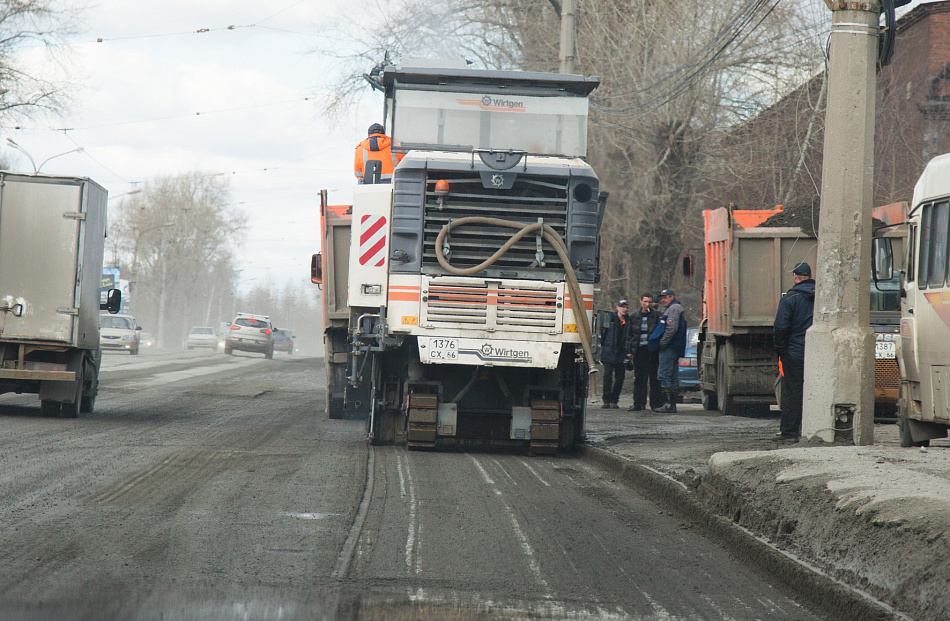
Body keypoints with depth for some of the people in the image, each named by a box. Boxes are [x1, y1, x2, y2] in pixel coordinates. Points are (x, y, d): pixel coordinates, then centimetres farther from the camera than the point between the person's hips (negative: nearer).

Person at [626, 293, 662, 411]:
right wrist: (629, 350, 10)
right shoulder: (634, 316, 12)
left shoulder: (657, 315, 2)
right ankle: (638, 403, 8)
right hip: (639, 350, 3)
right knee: (639, 378, 5)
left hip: (652, 350, -3)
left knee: (654, 378, -2)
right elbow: (630, 334, 16)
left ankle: (656, 403, 3)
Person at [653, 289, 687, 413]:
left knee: (664, 374, -12)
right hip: (676, 349, 11)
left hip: (670, 347, -11)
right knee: (673, 376, 10)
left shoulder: (674, 308, -9)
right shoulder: (677, 308, 24)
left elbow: (672, 328, -20)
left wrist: (662, 343, -16)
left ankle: (669, 404, -16)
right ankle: (672, 404, 10)